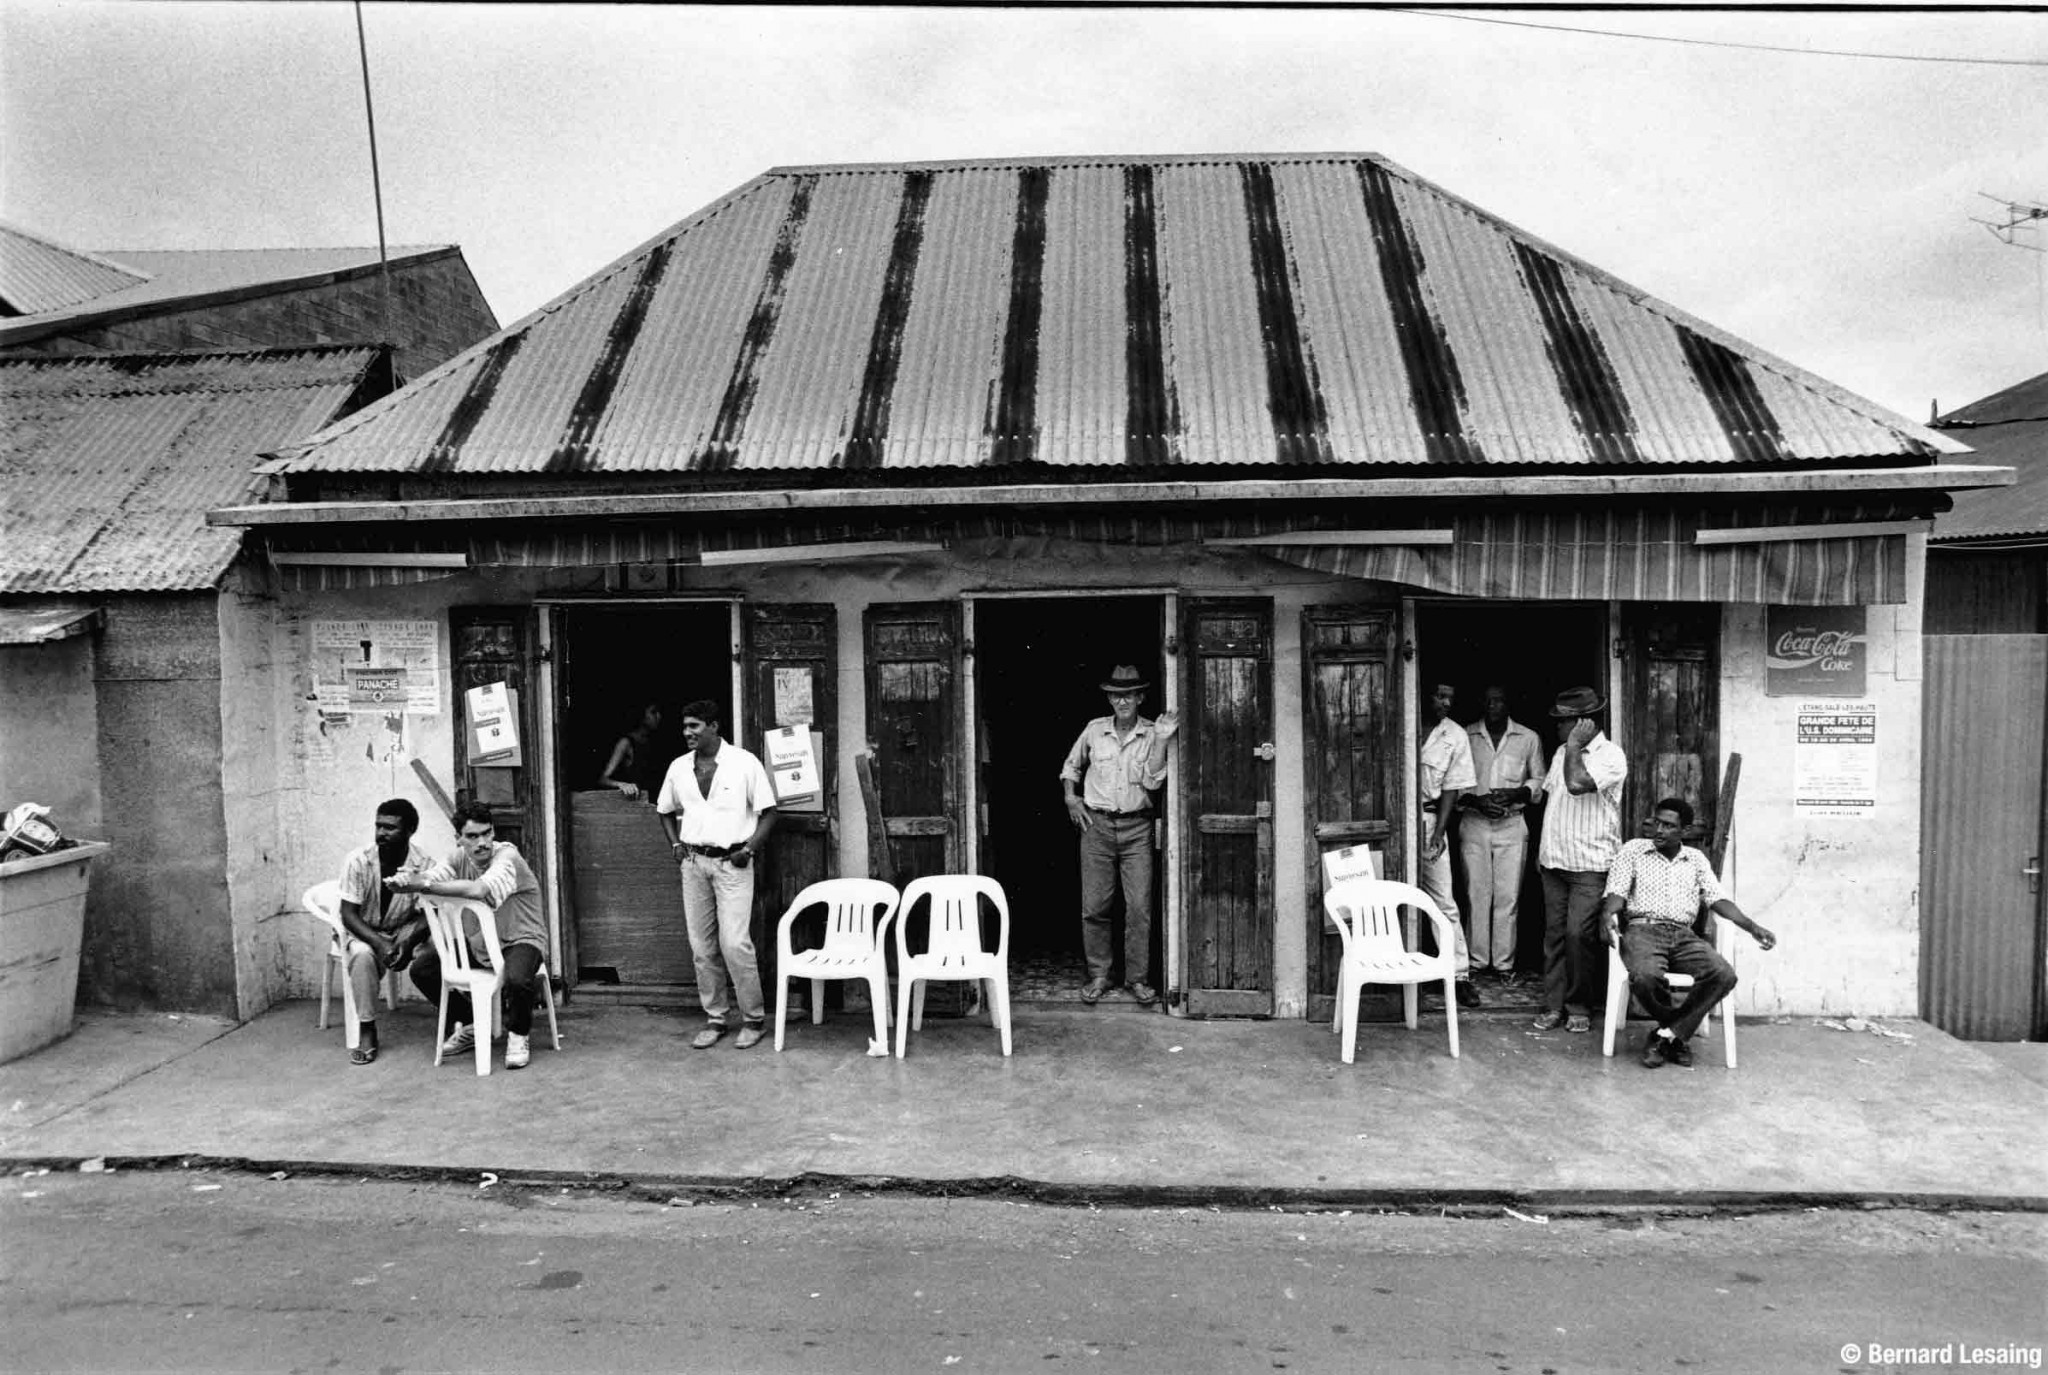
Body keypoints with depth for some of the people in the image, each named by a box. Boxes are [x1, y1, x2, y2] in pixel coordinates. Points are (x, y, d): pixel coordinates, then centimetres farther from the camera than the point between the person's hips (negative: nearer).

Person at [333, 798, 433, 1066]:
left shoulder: (424, 866, -15)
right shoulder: (357, 861, -17)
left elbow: (429, 914, -13)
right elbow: (349, 915, -16)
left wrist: (408, 942, -34)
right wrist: (380, 944, -31)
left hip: (404, 932, 1)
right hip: (363, 934, -1)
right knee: (363, 954, -35)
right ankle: (366, 1030, -20)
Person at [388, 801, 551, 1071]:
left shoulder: (506, 855, -24)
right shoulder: (460, 857, -2)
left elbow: (479, 890, -43)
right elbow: (430, 878, -21)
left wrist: (424, 885, -43)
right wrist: (407, 880, -45)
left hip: (521, 940, -7)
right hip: (482, 942, 7)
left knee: (516, 979, -37)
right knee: (421, 969, -3)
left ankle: (517, 1037, -5)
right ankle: (468, 1027, 16)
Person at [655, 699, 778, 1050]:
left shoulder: (744, 763, -6)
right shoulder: (679, 768, 8)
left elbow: (768, 813, -3)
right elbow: (666, 810, 24)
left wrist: (749, 850, -10)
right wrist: (675, 843, 10)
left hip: (731, 863, -5)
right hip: (694, 863, 5)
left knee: (735, 943, -10)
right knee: (702, 946, 7)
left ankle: (753, 1019, 3)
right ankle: (714, 1018, 18)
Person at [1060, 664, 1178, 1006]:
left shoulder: (1152, 733, 1)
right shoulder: (1094, 730, 5)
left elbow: (1152, 780, -10)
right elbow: (1071, 765, 20)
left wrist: (1162, 740, -16)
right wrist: (1070, 796, 6)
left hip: (1136, 827, -1)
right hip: (1097, 825, 1)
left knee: (1140, 907, -3)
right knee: (1094, 906, 1)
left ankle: (1138, 977, 9)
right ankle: (1098, 975, 14)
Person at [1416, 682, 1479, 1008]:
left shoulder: (1456, 736, 4)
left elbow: (1451, 789, 4)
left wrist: (1439, 831, -6)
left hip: (1429, 817, 1)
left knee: (1444, 901, -1)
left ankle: (1460, 974, 6)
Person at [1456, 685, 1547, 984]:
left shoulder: (1528, 738, 5)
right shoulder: (1465, 737, 3)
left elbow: (1539, 781, 9)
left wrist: (1514, 794, -10)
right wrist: (1476, 801, -13)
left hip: (1512, 825, 0)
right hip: (1474, 824, 0)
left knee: (1508, 898, 1)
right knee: (1476, 896, 2)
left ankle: (1504, 963, 9)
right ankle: (1477, 962, 11)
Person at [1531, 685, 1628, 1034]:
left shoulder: (1611, 756, -10)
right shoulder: (1563, 752, 14)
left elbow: (1577, 784, -27)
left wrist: (1575, 746, -15)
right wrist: (1541, 850, 17)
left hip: (1590, 865, -7)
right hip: (1554, 861, 7)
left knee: (1578, 933, -9)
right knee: (1554, 933, 7)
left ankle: (1579, 1007, 6)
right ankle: (1554, 1005, 12)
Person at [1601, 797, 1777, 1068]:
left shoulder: (1696, 859, 21)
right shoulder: (1634, 850, 12)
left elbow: (1717, 898, 11)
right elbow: (1616, 890, 1)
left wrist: (1751, 927, -5)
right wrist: (1608, 913, -22)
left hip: (1683, 935, 3)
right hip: (1643, 929, -3)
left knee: (1724, 974, -26)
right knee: (1645, 976, -35)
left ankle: (1667, 1035, -18)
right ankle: (1678, 1034, -6)